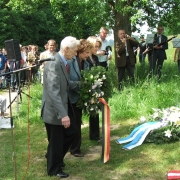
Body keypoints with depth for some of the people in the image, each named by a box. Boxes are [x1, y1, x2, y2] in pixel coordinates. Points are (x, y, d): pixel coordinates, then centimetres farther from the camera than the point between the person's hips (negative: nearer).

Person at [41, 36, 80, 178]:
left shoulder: (62, 62, 6)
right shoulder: (54, 63, -25)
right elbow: (53, 92, -31)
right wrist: (63, 114, -34)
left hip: (63, 107, 10)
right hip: (54, 110, -10)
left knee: (72, 132, 20)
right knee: (56, 142, 7)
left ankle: (54, 157, 39)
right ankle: (54, 169, 29)